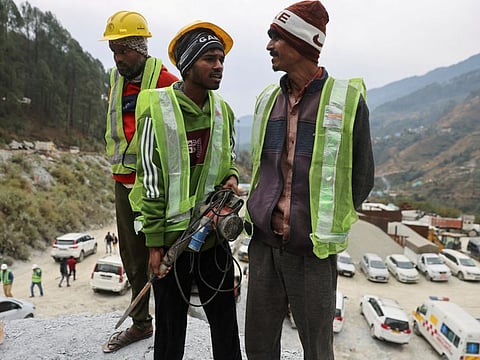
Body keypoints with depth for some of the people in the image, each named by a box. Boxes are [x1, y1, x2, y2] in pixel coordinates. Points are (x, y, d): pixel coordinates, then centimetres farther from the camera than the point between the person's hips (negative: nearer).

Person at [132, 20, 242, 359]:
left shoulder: (223, 110, 3)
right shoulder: (157, 111, -12)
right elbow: (151, 180, -10)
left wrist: (231, 178, -6)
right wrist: (155, 243, -9)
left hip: (214, 233, 4)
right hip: (173, 236, -4)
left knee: (226, 322, 16)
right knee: (171, 329, 12)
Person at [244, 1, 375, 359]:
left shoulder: (347, 99, -7)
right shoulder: (267, 99, 8)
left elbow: (361, 178, -1)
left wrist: (326, 224, -4)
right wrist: (256, 212, 8)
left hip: (312, 251, -4)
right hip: (263, 243, 5)